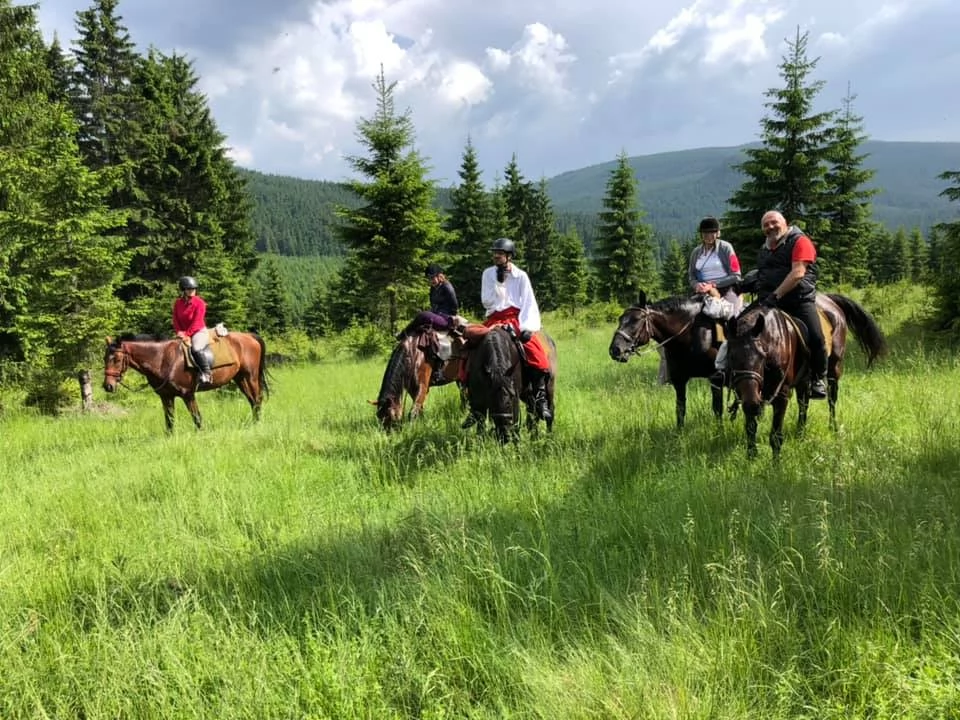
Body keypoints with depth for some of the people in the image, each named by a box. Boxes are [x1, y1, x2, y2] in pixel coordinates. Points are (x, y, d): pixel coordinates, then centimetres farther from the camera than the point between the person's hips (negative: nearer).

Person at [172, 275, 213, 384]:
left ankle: (207, 372, -21)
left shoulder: (199, 302, -12)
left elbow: (197, 322, -16)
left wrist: (187, 334, -19)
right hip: (184, 333, 7)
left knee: (196, 349, -31)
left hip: (199, 331, -7)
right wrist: (179, 332, -10)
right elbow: (175, 320, 6)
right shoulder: (177, 303, 4)